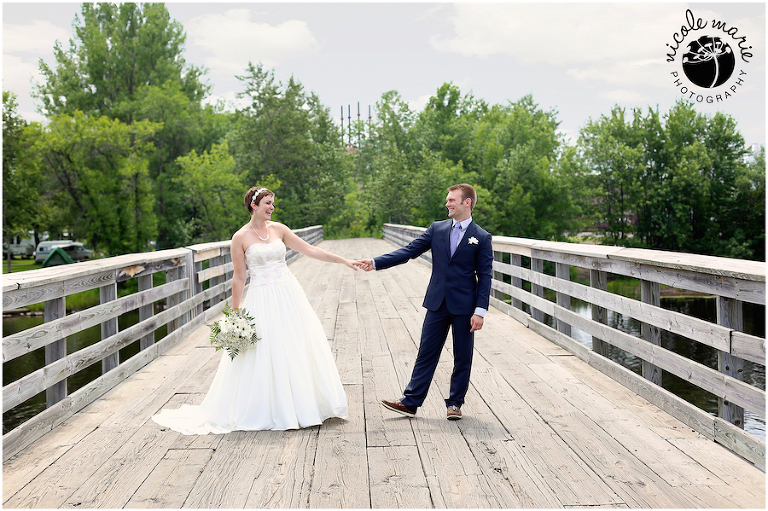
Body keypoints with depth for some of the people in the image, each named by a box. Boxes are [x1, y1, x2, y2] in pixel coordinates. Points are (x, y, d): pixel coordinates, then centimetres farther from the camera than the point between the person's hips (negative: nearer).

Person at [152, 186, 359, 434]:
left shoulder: (278, 229, 6)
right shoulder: (241, 238, -5)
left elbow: (310, 250, 8)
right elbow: (239, 278, -2)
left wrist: (344, 260, 5)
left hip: (289, 295, 5)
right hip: (263, 299, -4)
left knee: (299, 349, 6)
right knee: (266, 355, -1)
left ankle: (303, 406, 21)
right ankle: (275, 412, 13)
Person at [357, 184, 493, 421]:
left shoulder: (482, 238, -3)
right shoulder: (437, 229, 6)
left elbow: (485, 276, -5)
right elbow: (409, 251, 1)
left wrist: (480, 310, -12)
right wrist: (375, 262, -9)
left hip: (464, 307, -2)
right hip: (437, 304, 3)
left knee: (462, 357, 8)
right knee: (426, 354, 6)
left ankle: (455, 403, 22)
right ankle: (410, 402, 12)